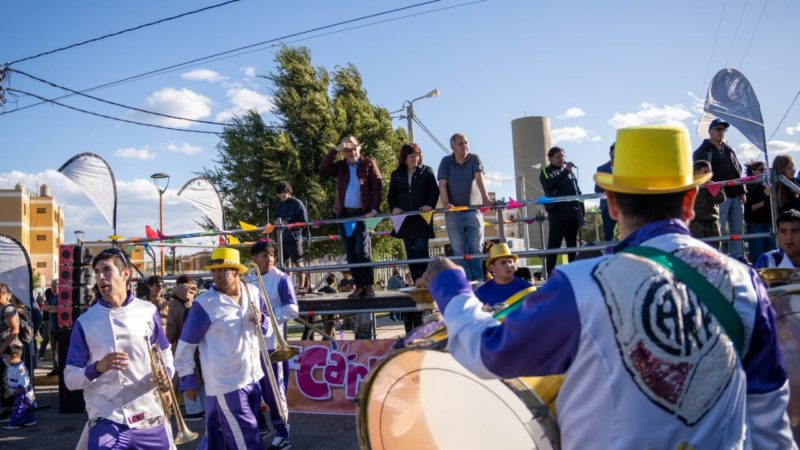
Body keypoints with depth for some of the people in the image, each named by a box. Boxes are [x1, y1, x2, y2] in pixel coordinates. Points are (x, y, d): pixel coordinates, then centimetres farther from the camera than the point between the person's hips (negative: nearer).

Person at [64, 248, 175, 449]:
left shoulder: (148, 312, 3)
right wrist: (98, 367, -17)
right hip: (107, 422, -1)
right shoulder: (85, 322, 1)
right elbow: (70, 379, 2)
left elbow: (165, 355, 11)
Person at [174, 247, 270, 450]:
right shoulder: (204, 304, -15)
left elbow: (267, 329, 13)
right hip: (225, 384, -6)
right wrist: (187, 380, -4)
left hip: (252, 379, 6)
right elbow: (185, 345, -8)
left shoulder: (253, 293, 1)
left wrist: (261, 320, -10)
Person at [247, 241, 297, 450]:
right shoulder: (249, 281, 11)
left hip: (272, 342, -6)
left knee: (274, 390, 0)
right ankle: (259, 426, 33)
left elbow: (292, 309, -12)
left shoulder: (281, 279, -5)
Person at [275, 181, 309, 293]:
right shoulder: (280, 205, 14)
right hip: (282, 237, 6)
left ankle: (302, 287, 0)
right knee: (286, 263, 9)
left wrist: (289, 223, -16)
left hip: (294, 237, -6)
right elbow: (276, 219, 25)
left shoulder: (297, 204, -5)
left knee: (298, 262, -3)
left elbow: (304, 221, -8)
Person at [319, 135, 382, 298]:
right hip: (344, 214, 4)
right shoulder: (340, 166, 12)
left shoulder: (369, 164, 3)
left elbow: (378, 186, -4)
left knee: (362, 251, -10)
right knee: (350, 253, 4)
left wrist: (374, 209, -13)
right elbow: (323, 168, -4)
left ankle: (369, 285, -1)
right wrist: (335, 150, -9)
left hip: (362, 213, -4)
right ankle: (359, 286, 10)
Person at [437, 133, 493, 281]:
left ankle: (479, 279, 1)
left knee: (476, 248, -3)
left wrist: (485, 197, -31)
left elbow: (479, 178, -14)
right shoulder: (446, 162, 4)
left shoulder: (474, 159, 1)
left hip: (473, 210, -1)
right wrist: (445, 204, -23)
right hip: (453, 212, 1)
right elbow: (442, 184, -6)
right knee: (459, 250, -1)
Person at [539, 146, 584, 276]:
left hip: (574, 214, 6)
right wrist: (565, 171, -21)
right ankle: (551, 274, -7)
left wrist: (582, 212, 14)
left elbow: (578, 191, 21)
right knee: (554, 245, -7)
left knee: (573, 245, 9)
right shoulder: (546, 172, 3)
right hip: (557, 214, -5)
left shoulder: (570, 172, 19)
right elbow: (549, 184, -18)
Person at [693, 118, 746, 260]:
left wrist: (742, 191, 12)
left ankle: (738, 257, 15)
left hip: (736, 195, 7)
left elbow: (738, 171, 22)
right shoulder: (703, 151, 0)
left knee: (738, 229, 8)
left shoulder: (729, 150, 21)